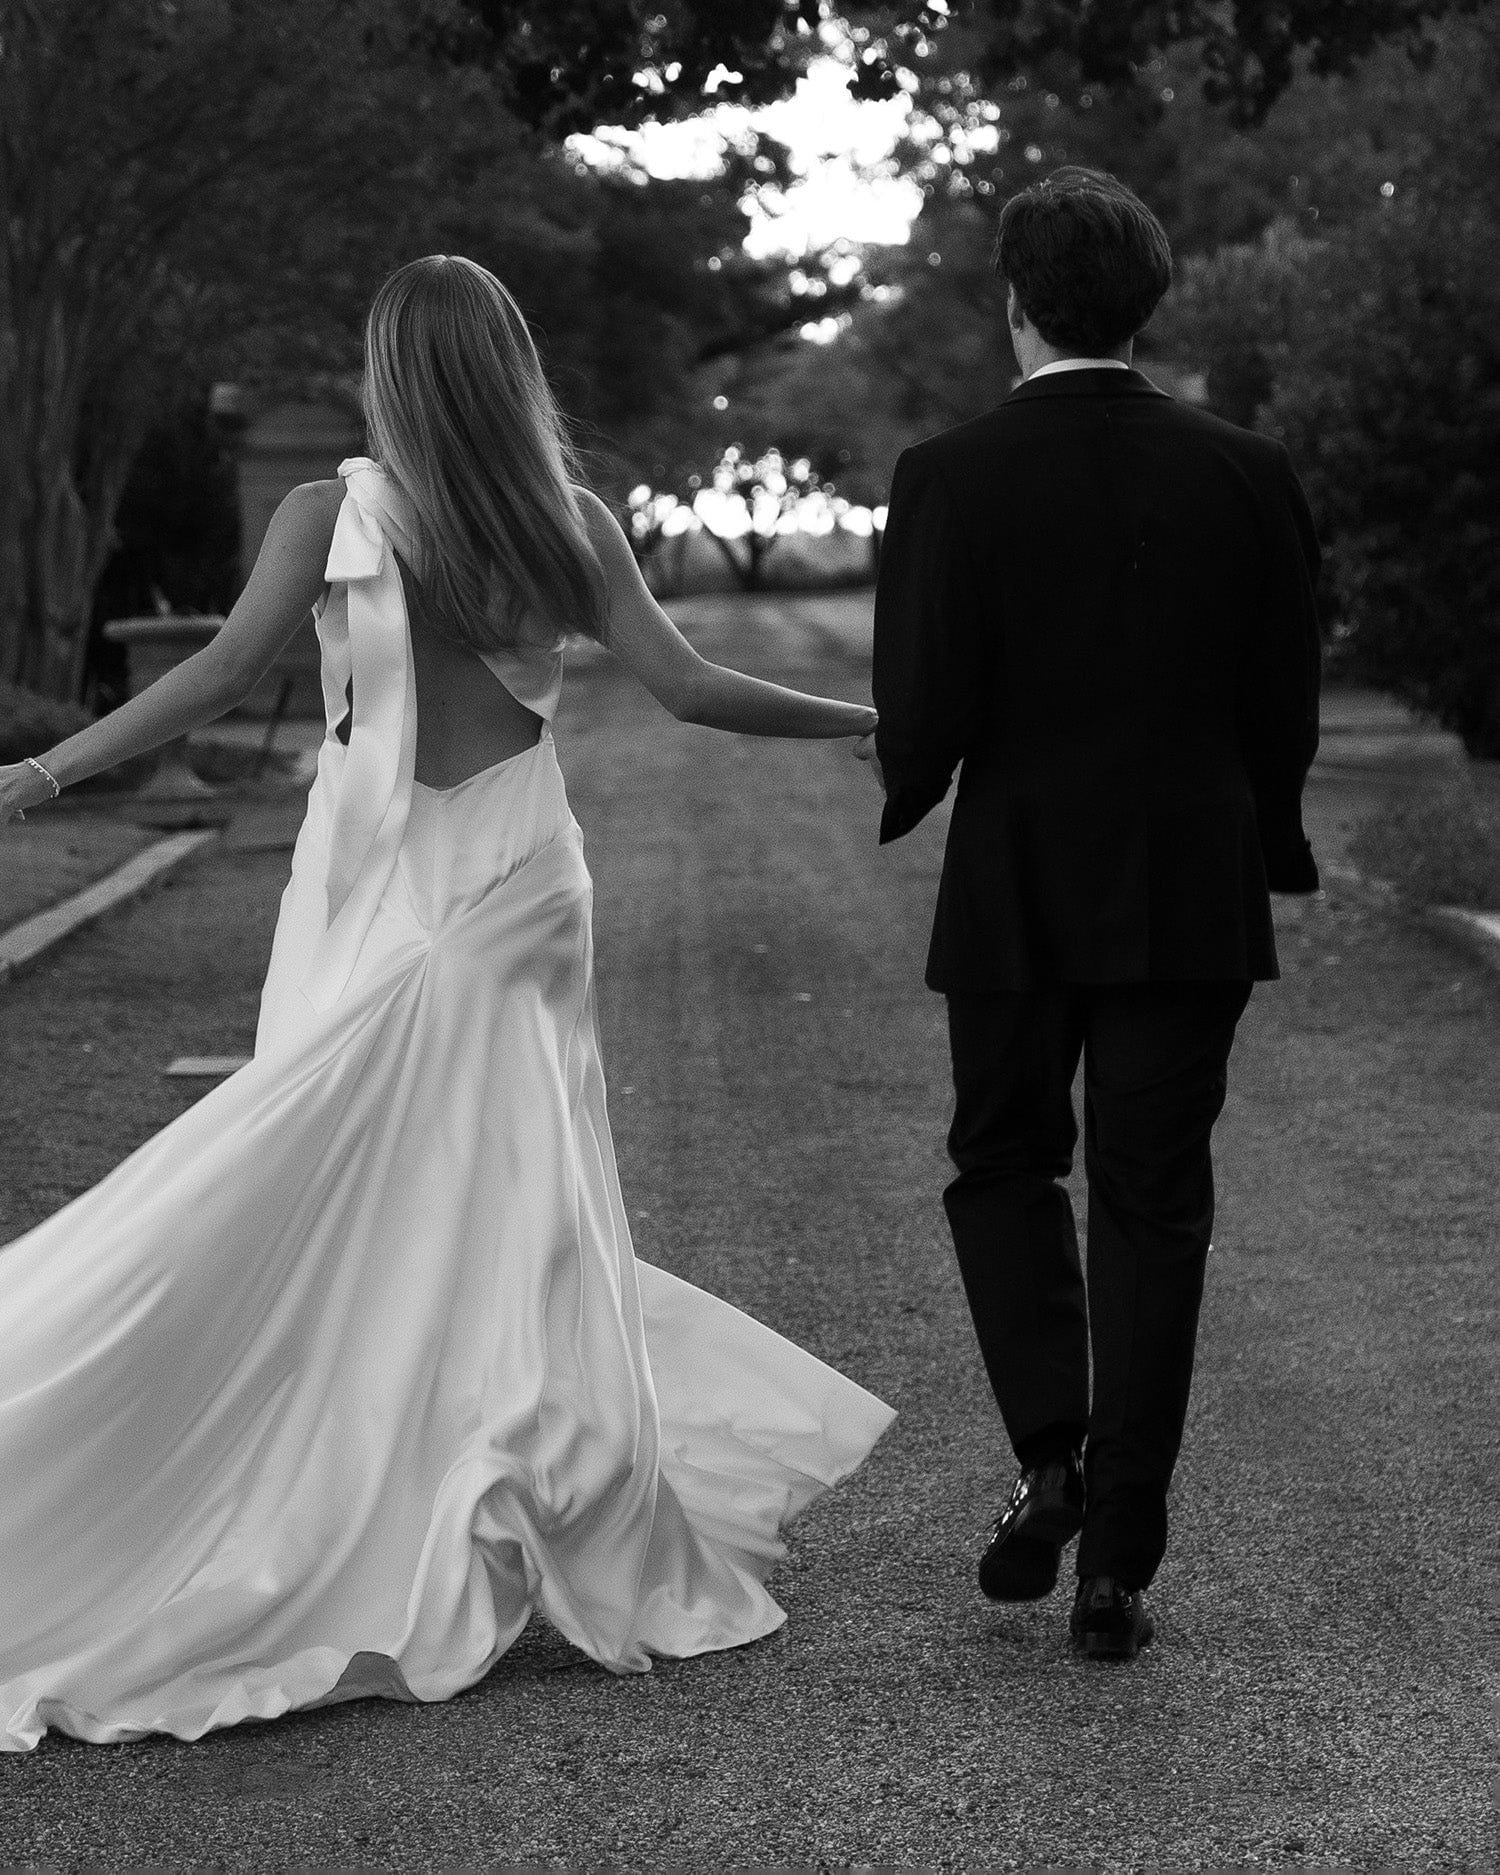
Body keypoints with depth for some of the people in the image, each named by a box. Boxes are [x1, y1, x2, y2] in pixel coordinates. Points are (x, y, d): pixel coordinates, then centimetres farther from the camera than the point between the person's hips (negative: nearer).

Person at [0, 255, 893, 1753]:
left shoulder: (331, 514, -6)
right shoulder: (568, 525, -1)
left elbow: (223, 672, -13)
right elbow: (687, 689, -3)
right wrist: (876, 720, 9)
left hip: (372, 896, -2)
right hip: (512, 890, 2)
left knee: (339, 1218, 5)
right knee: (511, 1209, 7)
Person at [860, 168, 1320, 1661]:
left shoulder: (951, 478, -10)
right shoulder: (1244, 474, -3)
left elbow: (925, 714, -13)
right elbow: (1286, 705, 1)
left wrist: (903, 783, 10)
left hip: (1016, 892, -1)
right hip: (1193, 896, 2)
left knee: (1004, 1166, 19)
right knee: (1154, 1206, 7)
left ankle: (1050, 1457, 1)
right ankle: (1118, 1561, 7)